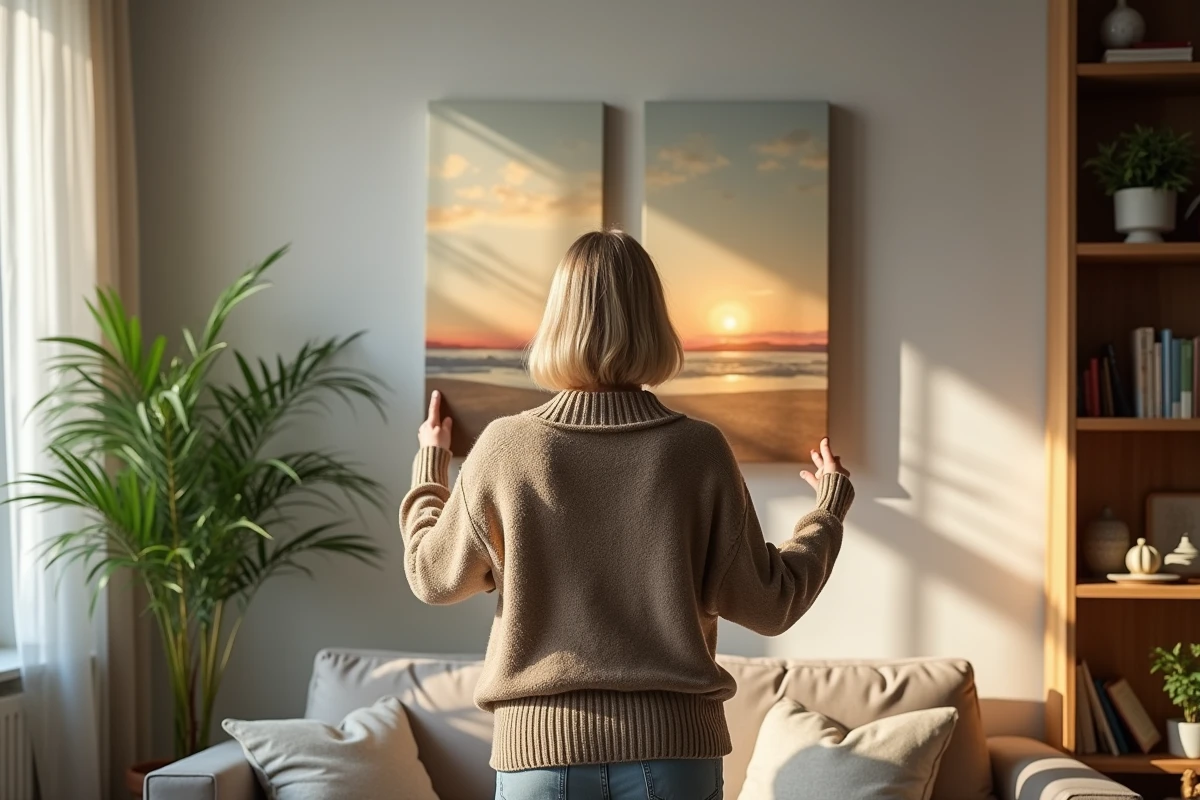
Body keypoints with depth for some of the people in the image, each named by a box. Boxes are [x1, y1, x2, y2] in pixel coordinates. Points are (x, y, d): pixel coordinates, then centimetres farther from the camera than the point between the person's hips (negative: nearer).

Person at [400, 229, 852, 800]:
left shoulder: (505, 448, -8)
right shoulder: (698, 451, -8)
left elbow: (432, 576, 7)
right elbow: (768, 605, 0)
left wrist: (429, 466, 24)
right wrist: (828, 511, 16)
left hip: (540, 746, 0)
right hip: (673, 746, 0)